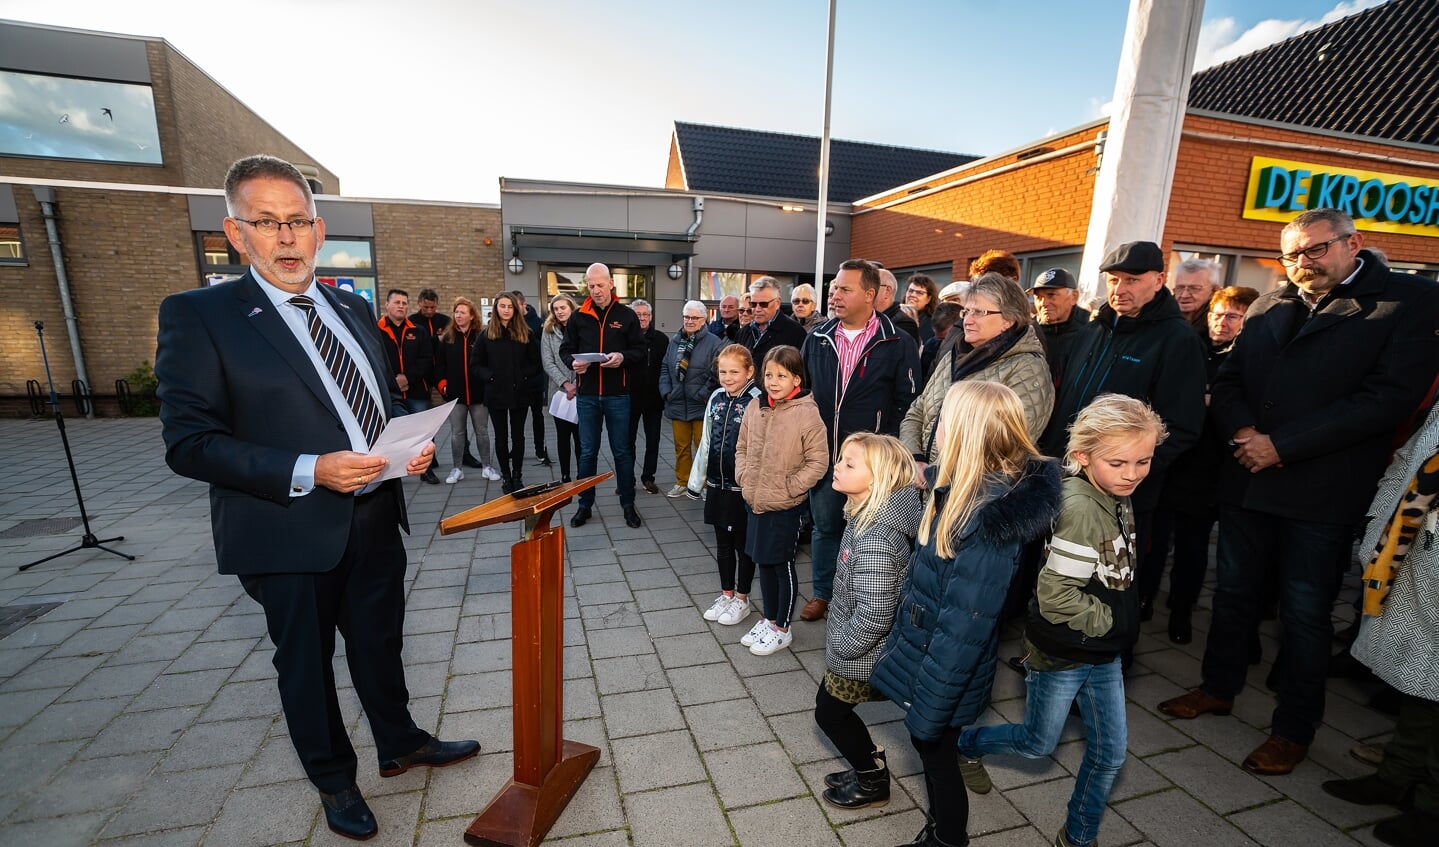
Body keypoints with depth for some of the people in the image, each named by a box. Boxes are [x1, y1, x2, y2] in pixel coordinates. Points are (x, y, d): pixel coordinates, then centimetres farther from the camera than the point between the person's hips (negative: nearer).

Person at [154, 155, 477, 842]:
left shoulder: (353, 310, 8)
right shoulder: (198, 315, -9)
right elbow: (188, 443, -14)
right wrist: (308, 471, -25)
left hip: (375, 518, 5)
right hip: (290, 533, -4)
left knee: (380, 644, 22)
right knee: (306, 663, 16)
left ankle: (400, 745, 45)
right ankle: (333, 780, 41)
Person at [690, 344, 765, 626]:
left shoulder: (757, 401, -15)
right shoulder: (716, 398, 4)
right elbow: (706, 440, 11)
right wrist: (699, 476, 13)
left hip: (743, 486, -6)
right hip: (717, 483, 6)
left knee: (744, 544, 11)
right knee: (722, 542, 17)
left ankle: (741, 599, 27)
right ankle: (726, 594, 34)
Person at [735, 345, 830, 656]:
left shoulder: (807, 413, -16)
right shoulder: (755, 407, 0)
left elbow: (818, 461, -13)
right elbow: (742, 447, 12)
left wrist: (789, 487, -16)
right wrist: (744, 477, 1)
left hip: (785, 507, -5)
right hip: (755, 502, 6)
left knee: (782, 565, 10)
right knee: (763, 562, 19)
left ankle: (781, 629, 28)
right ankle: (768, 619, 38)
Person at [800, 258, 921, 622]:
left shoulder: (896, 343, -7)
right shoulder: (817, 339, 5)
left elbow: (907, 401, -6)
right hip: (823, 453, 4)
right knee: (824, 524, 15)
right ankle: (823, 593, 33)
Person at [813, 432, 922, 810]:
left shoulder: (876, 538, -34)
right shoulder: (868, 515, -5)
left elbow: (874, 615, -31)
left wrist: (841, 647, -15)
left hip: (859, 655, -8)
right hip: (852, 648, 8)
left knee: (829, 713, 16)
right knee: (831, 708, 25)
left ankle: (873, 784, 38)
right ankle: (869, 766, 45)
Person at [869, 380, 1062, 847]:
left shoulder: (987, 518, -32)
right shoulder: (965, 491, -6)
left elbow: (963, 626, -27)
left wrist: (926, 705, -18)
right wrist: (934, 480, 22)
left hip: (944, 668, -8)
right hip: (925, 648, 8)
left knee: (936, 752, 17)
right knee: (929, 747, 27)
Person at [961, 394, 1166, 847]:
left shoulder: (1118, 498, -1)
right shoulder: (1080, 508, -29)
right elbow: (1056, 595, -29)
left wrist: (1119, 630, 6)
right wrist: (1109, 621, -15)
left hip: (1104, 653, 8)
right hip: (1061, 654, -8)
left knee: (1110, 753, 18)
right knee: (1037, 745, 13)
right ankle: (960, 743, 38)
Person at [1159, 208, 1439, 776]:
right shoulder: (1267, 308, 12)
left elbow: (1390, 396, -13)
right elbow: (1227, 382, 10)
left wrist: (1280, 446, -17)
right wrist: (1244, 431, -10)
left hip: (1323, 494, -4)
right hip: (1247, 481, 5)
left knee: (1305, 613, 7)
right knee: (1233, 593, 15)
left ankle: (1294, 729, 25)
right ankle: (1219, 688, 34)